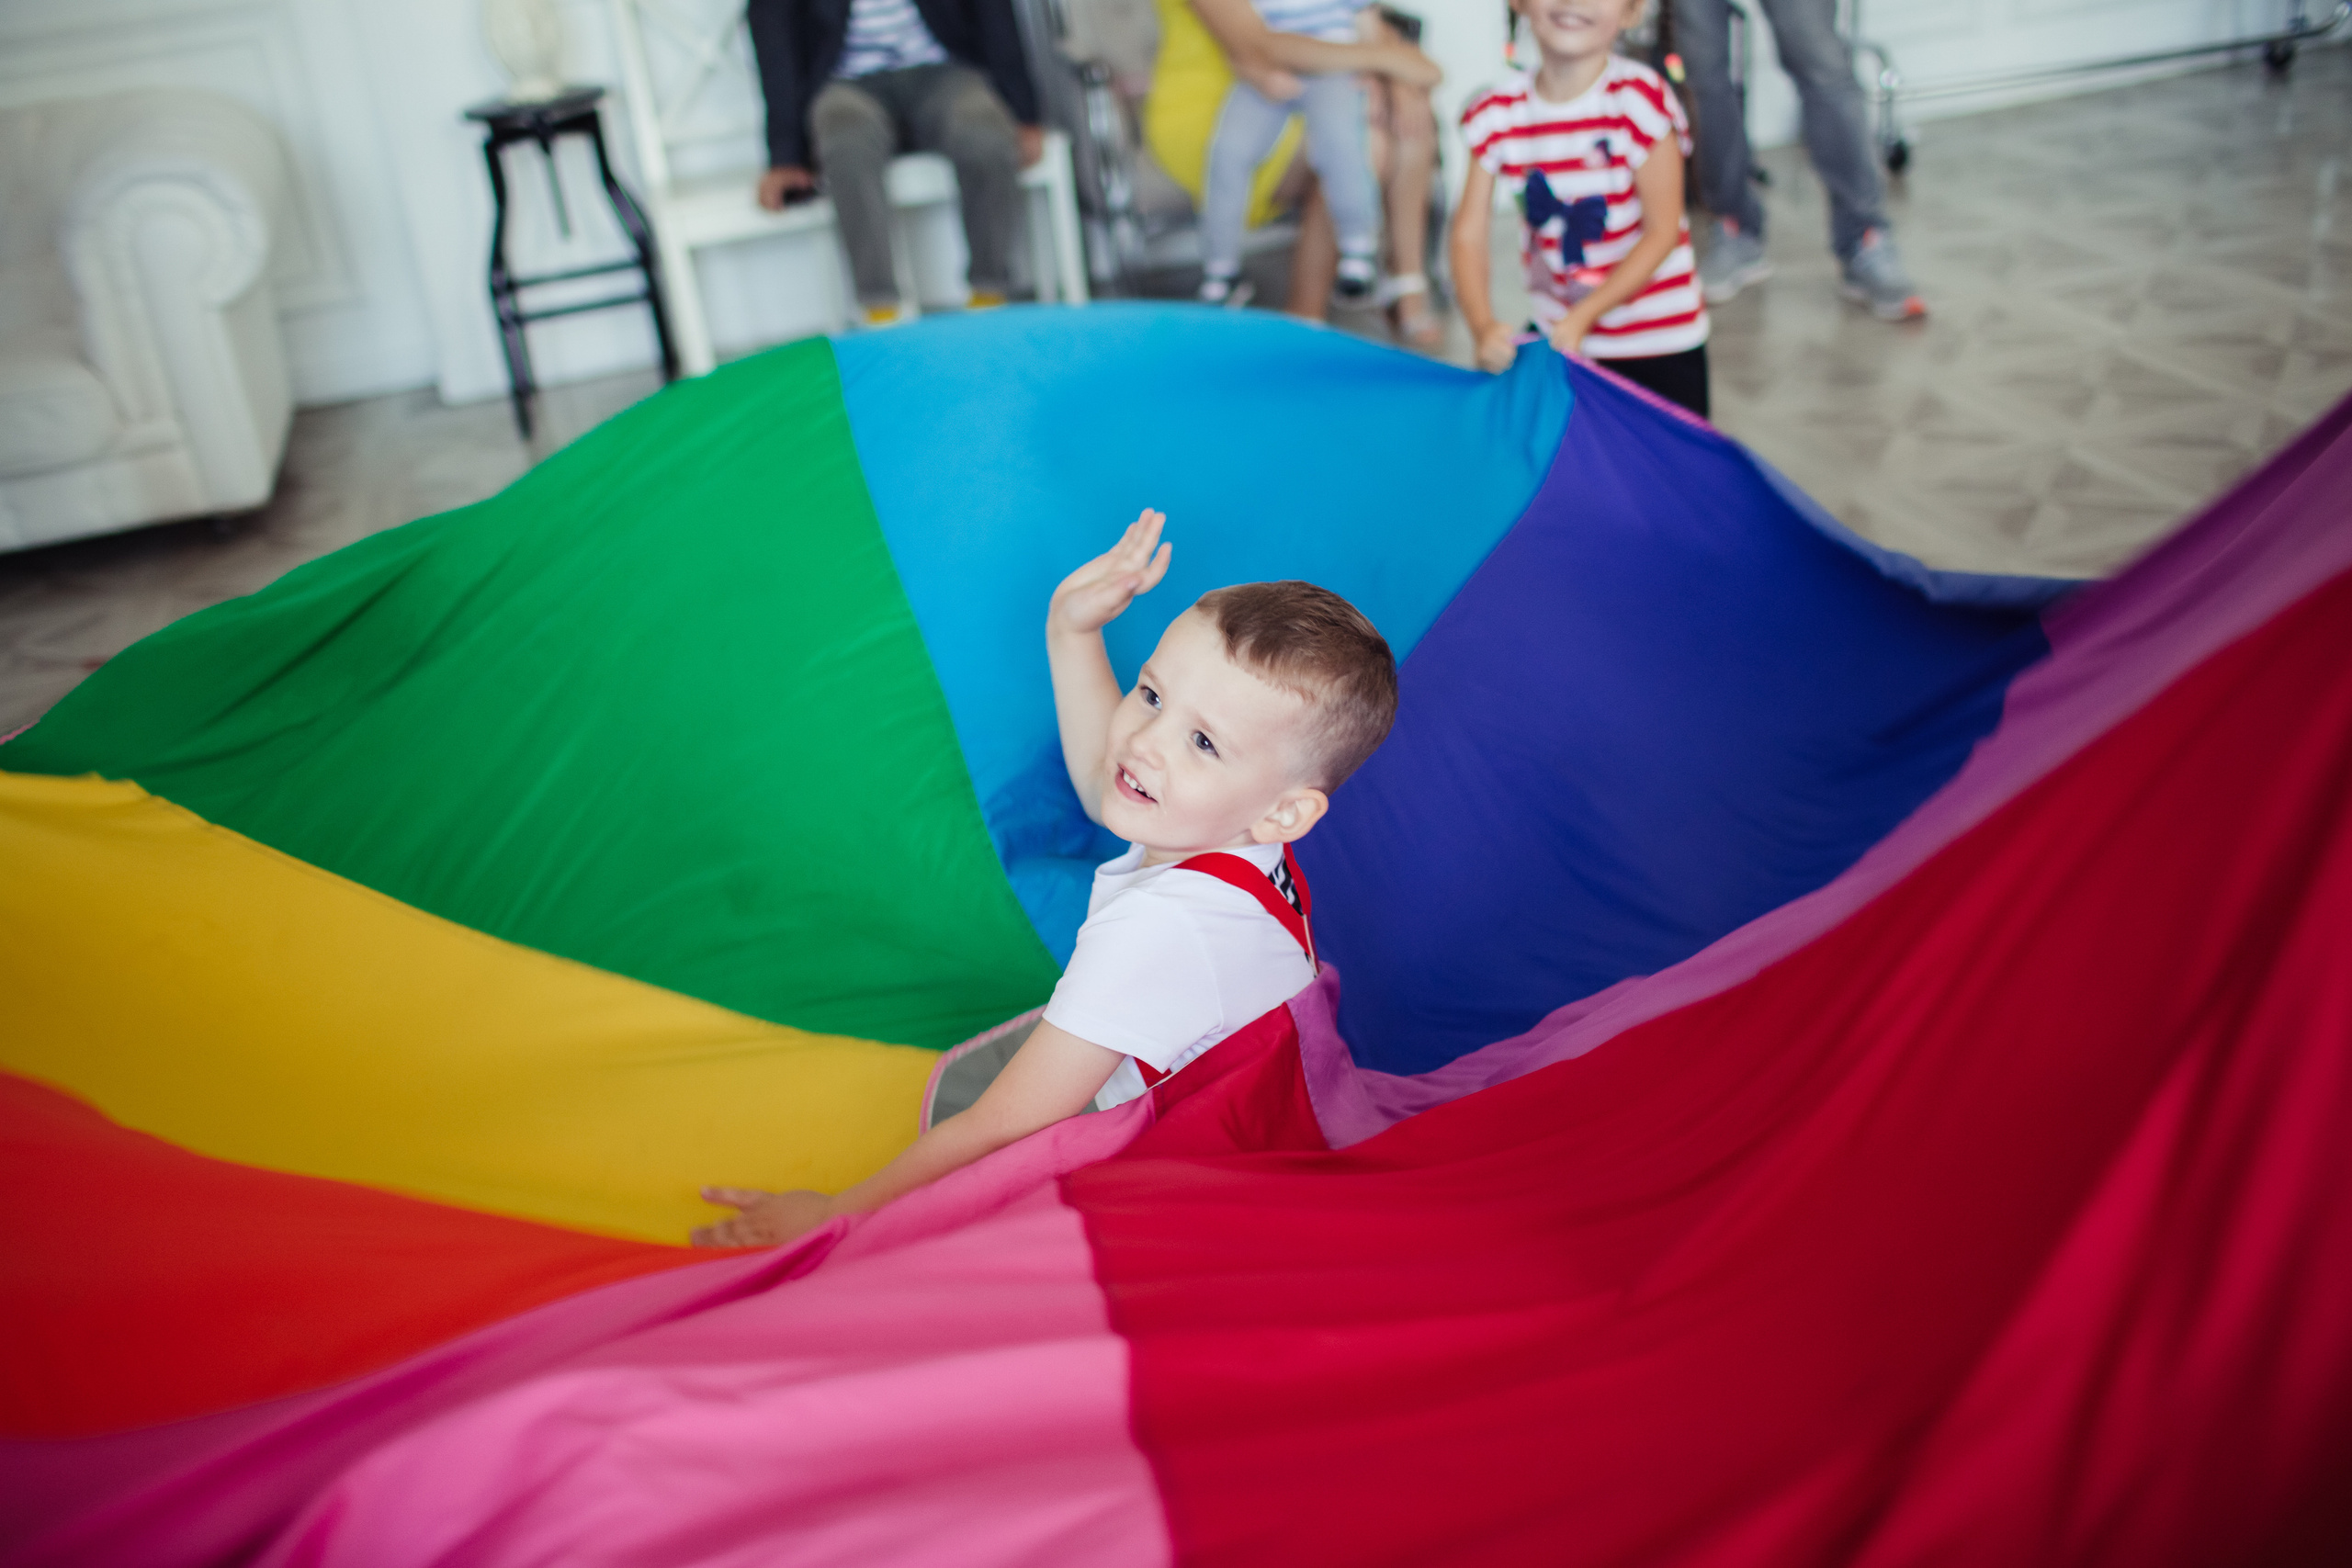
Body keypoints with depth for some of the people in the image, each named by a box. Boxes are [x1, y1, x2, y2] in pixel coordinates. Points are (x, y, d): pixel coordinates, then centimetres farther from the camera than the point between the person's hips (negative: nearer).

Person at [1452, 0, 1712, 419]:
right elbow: (1469, 232, -6)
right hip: (1556, 337, 3)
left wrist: (1583, 316, -24)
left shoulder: (1639, 99, -17)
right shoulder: (1498, 115, -6)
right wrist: (1483, 326, -22)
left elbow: (1662, 231, -16)